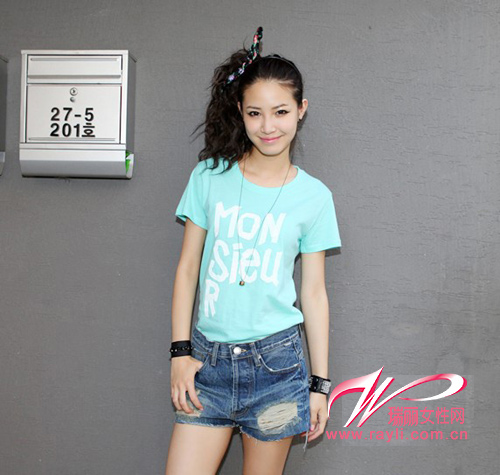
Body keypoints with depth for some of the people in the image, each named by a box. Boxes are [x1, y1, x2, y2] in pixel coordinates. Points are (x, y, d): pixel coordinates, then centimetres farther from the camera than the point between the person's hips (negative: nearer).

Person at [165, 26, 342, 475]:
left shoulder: (314, 196, 0)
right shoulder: (210, 176, 1)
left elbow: (314, 292, 2)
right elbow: (187, 269, 4)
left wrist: (320, 382, 3)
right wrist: (180, 351, -1)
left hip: (275, 360, -1)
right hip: (208, 358, 1)